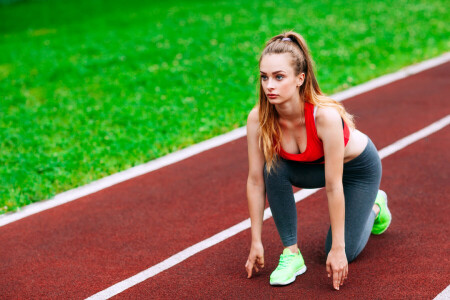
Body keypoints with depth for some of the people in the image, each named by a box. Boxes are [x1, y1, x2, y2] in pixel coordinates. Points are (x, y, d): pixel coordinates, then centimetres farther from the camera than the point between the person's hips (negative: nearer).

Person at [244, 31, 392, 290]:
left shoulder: (325, 115, -42)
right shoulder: (258, 119, -29)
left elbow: (334, 186, -35)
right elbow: (256, 181, -19)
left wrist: (338, 248, -28)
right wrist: (256, 242, -16)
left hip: (358, 166, -3)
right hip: (312, 166, 4)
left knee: (343, 256, -3)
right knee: (274, 169, -29)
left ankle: (374, 206, 28)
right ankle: (291, 254, -13)